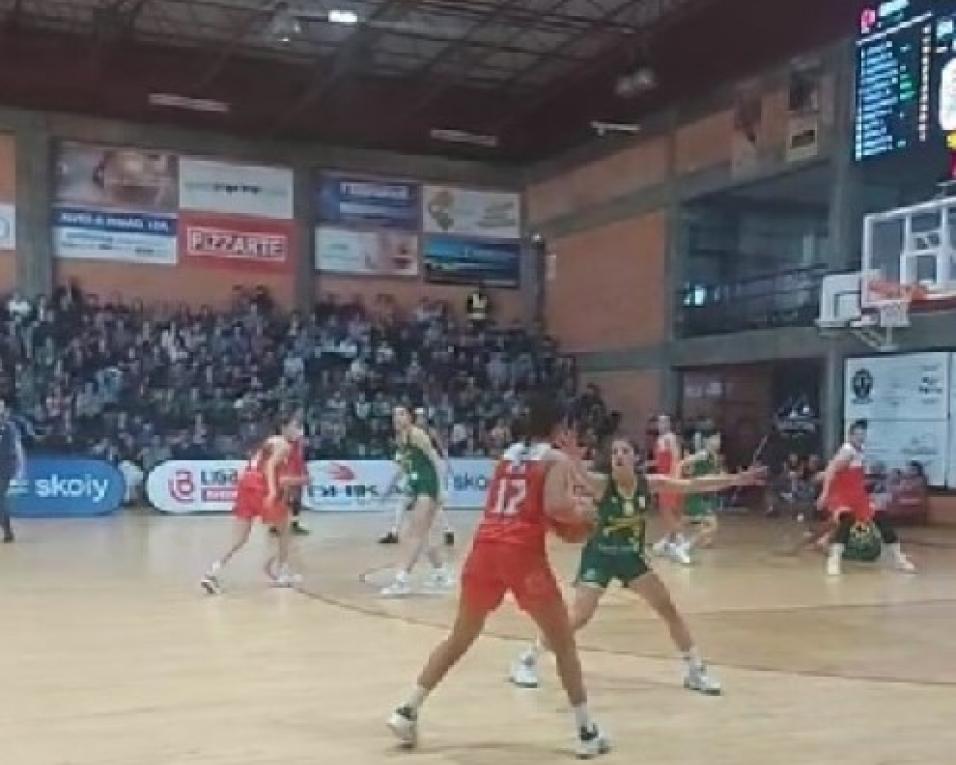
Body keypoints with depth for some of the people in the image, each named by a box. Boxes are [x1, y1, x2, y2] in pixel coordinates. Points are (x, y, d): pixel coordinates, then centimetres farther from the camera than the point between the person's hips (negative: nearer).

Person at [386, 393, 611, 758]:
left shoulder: (509, 454, 21)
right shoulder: (558, 459, 3)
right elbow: (554, 506, -13)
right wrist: (582, 513, 7)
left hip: (486, 548, 5)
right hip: (523, 553, -5)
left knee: (459, 638, 18)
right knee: (564, 643, 9)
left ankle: (407, 712, 17)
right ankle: (586, 732, 10)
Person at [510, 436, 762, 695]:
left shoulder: (650, 483, -11)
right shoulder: (601, 483, -21)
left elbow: (692, 485, -10)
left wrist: (735, 480, -16)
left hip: (632, 555, 4)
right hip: (600, 555, -4)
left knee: (669, 609, 3)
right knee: (578, 617, -11)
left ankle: (695, 669, 17)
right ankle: (526, 660, 5)